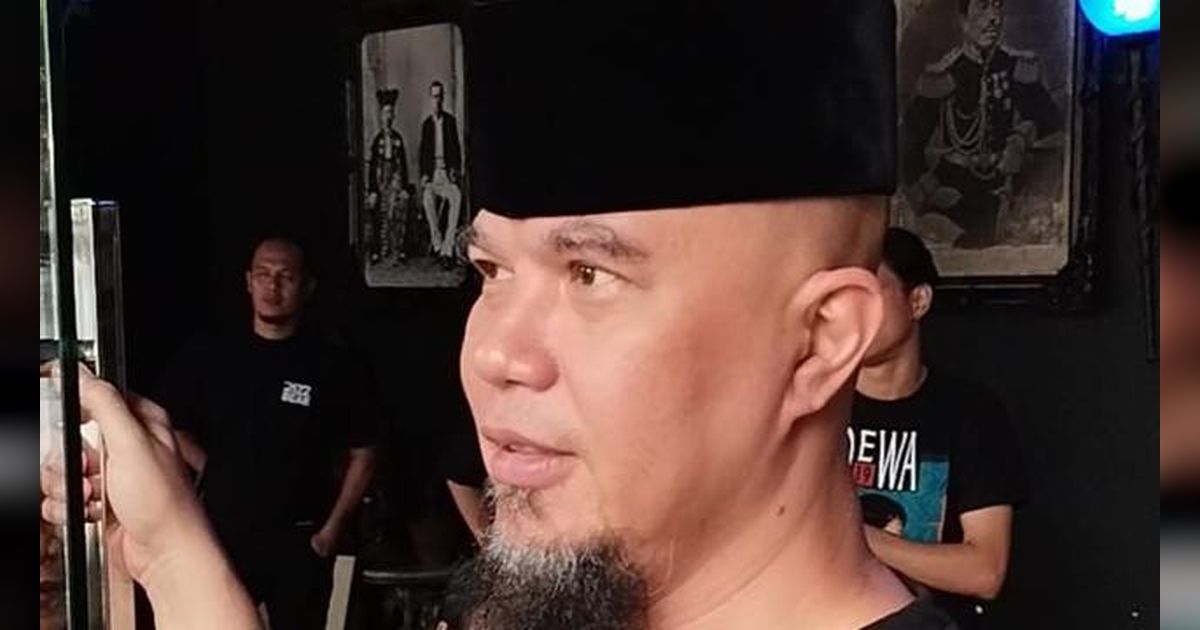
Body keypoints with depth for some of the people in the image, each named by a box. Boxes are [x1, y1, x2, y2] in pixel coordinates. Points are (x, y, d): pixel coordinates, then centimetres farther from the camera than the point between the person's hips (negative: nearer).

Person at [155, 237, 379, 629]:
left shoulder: (330, 366, -3)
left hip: (299, 542, -1)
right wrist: (211, 472, 4)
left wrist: (332, 530, -1)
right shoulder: (209, 357, 1)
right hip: (223, 536, 1)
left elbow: (362, 455, 2)